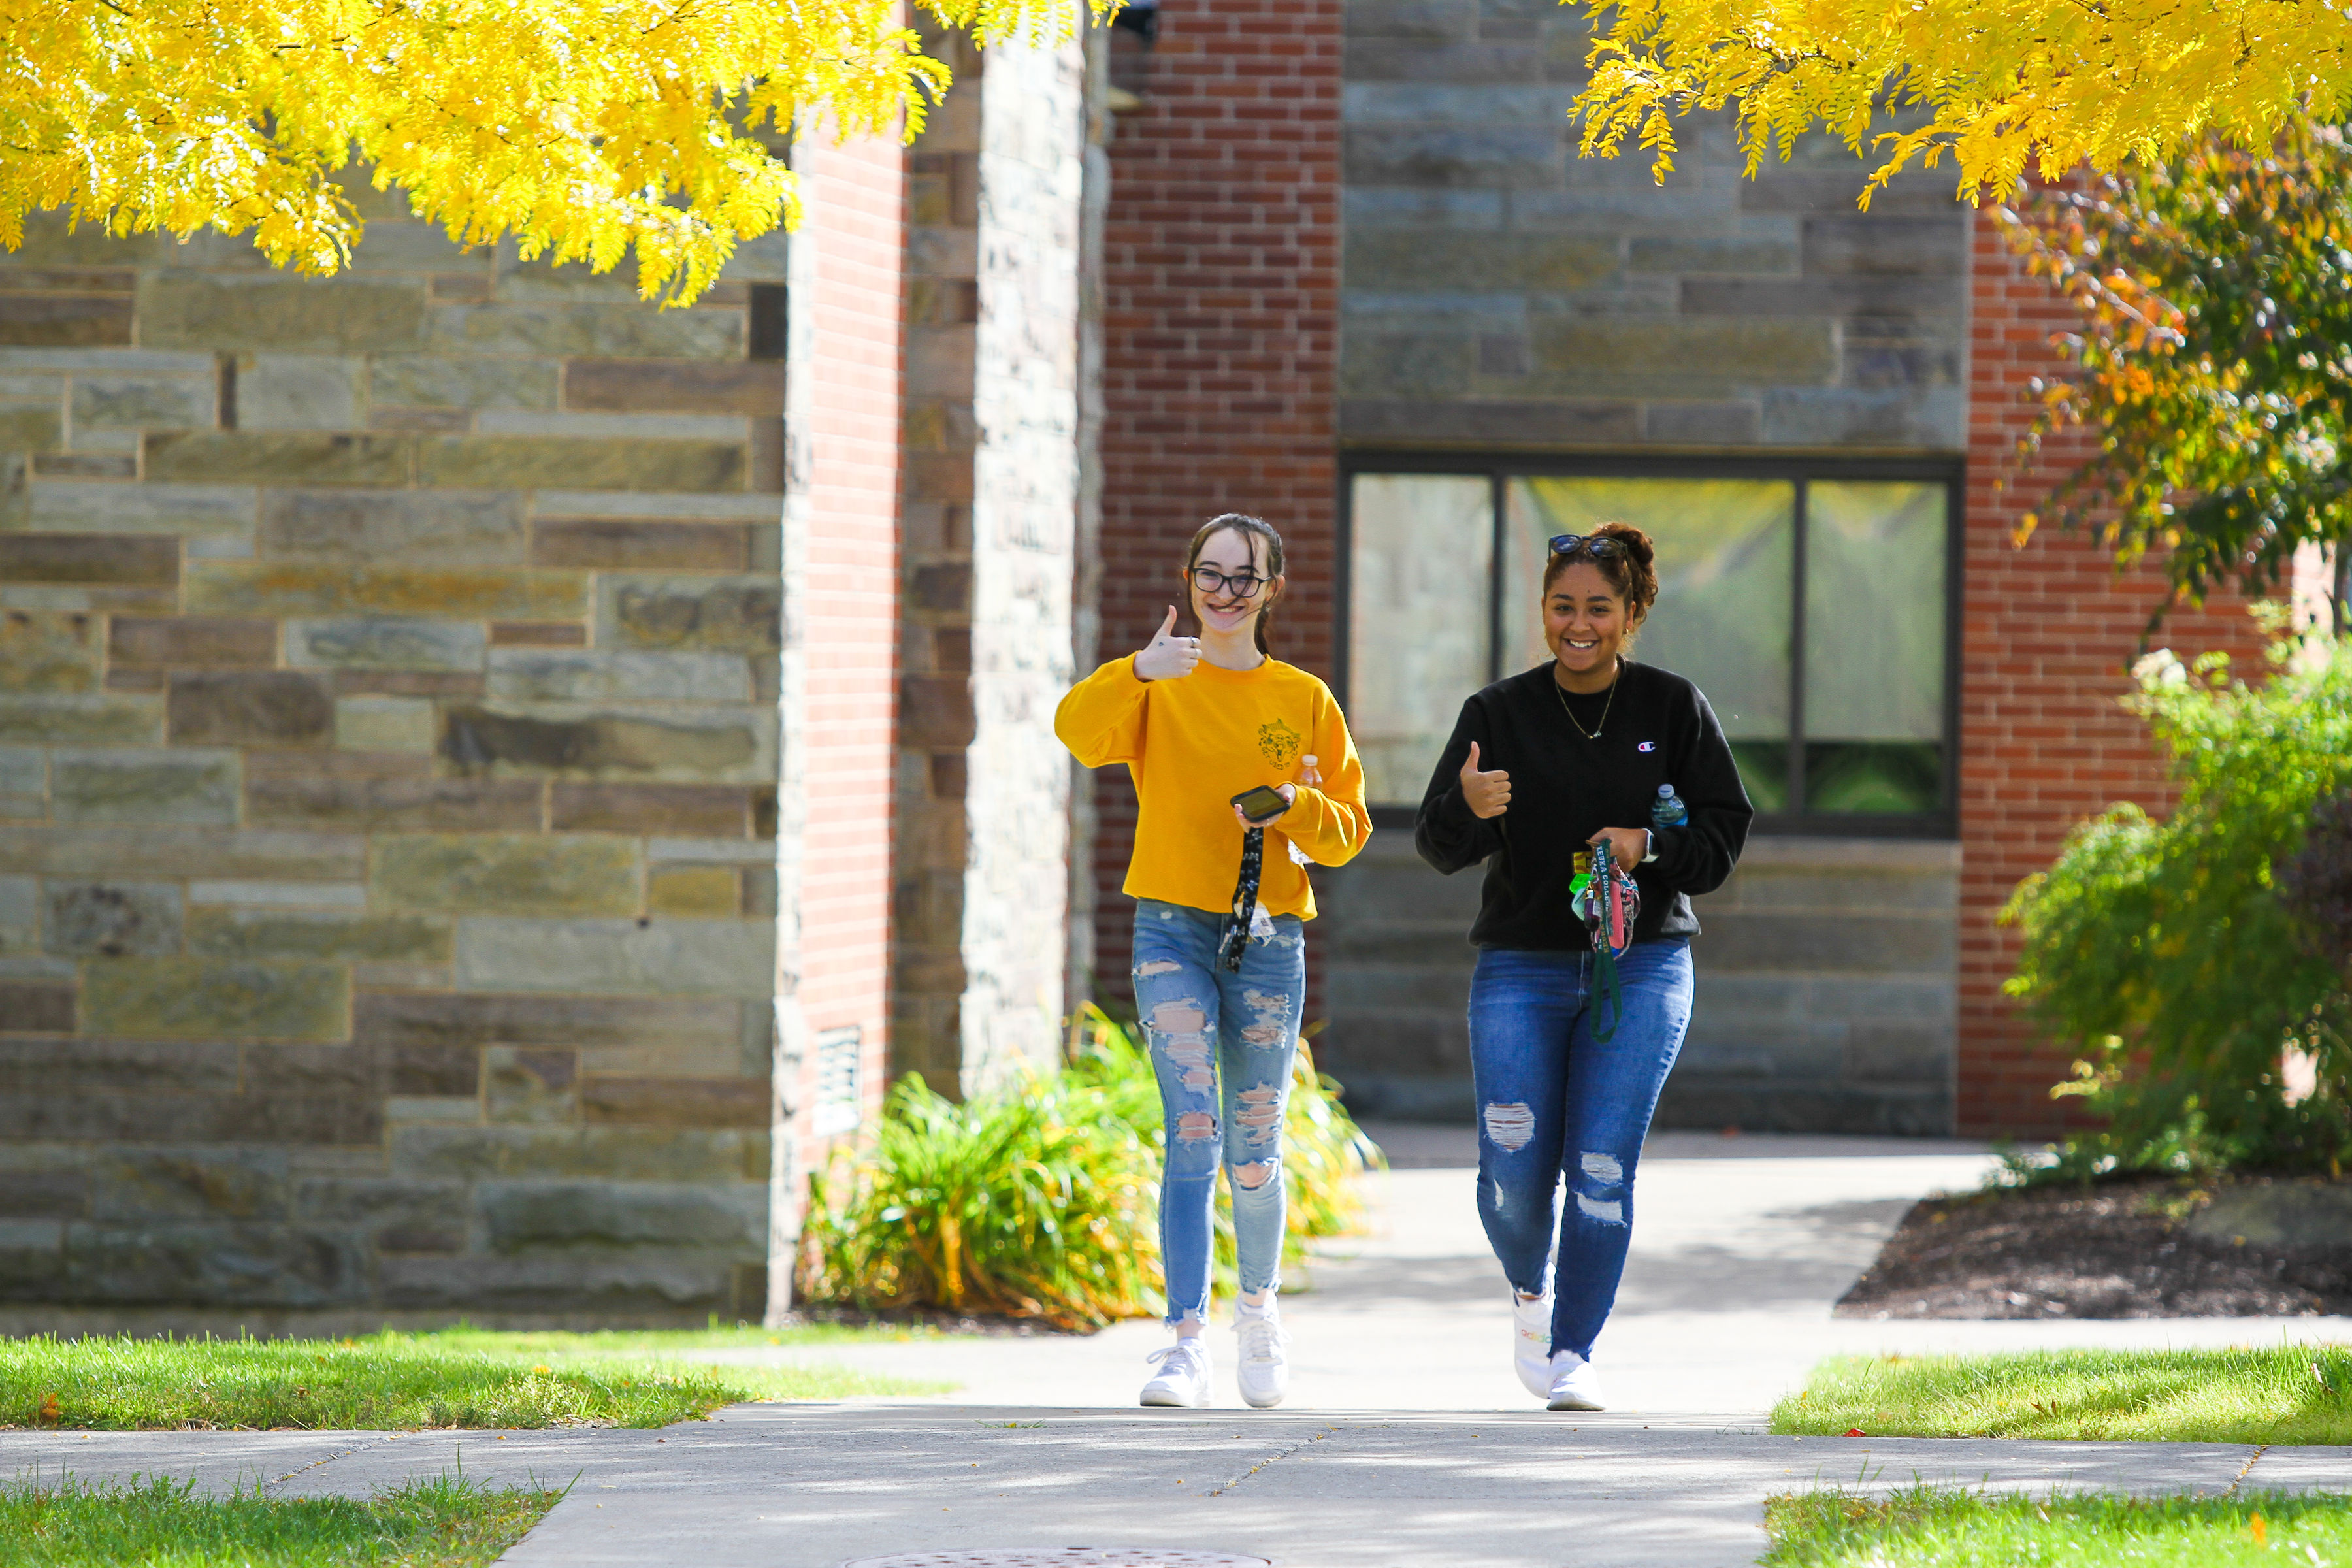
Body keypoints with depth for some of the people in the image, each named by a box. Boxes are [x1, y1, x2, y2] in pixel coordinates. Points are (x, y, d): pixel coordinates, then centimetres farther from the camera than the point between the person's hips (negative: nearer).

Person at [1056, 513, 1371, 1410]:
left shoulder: (1304, 701, 9)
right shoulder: (1156, 689, 3)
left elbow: (1350, 829, 10)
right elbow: (1081, 733, -18)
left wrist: (1296, 808, -12)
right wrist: (1137, 672, -37)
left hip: (1270, 937, 2)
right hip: (1173, 930, -2)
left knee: (1253, 1152, 9)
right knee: (1193, 1135, -15)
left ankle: (1258, 1305, 34)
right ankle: (1186, 1341, -16)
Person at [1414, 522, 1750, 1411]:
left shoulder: (1674, 710, 3)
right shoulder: (1498, 713, 3)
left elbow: (1723, 835, 4)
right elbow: (1438, 846, -1)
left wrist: (1648, 847, -15)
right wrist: (1468, 807, -24)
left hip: (1642, 967, 0)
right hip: (1521, 969, 1)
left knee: (1602, 1169, -9)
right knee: (1514, 1172, -7)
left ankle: (1574, 1353, 2)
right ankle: (1531, 1289, 26)